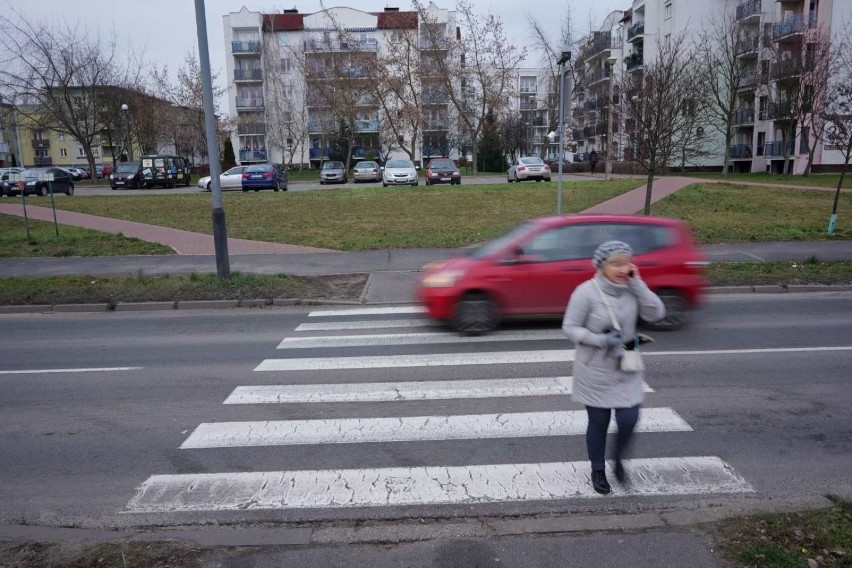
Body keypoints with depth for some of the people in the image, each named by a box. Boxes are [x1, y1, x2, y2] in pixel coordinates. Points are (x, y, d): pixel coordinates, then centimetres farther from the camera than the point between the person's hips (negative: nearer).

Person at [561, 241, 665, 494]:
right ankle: (598, 471, 35)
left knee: (629, 420, 3)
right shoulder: (586, 292, -18)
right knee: (598, 423, 10)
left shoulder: (631, 289, -3)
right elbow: (570, 328, -14)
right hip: (595, 371, -3)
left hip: (626, 369, 4)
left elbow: (656, 314, -13)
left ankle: (618, 461, 35)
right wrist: (600, 340, -27)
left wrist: (637, 283, -19)